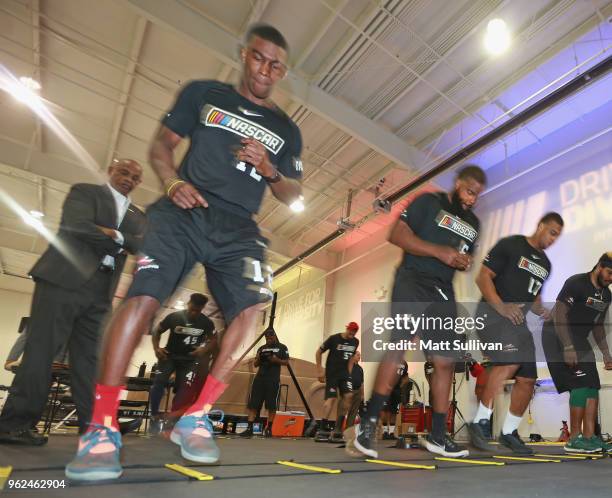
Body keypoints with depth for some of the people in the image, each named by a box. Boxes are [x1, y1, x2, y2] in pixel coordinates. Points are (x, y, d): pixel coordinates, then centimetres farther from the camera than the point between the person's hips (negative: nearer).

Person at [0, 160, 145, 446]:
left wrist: (113, 235, -10)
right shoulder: (84, 192, 8)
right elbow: (77, 227, -11)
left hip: (99, 293, 5)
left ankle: (91, 424, 5)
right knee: (41, 350, -4)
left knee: (90, 358, 3)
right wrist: (119, 240, -4)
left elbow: (143, 245, 2)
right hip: (63, 280, -4)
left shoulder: (137, 216, 20)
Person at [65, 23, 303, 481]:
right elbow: (162, 143, 13)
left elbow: (292, 196, 15)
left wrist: (269, 168, -5)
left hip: (238, 229, 2)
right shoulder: (203, 93, 15)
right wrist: (173, 182, -8)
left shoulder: (287, 131, 17)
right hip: (184, 214, -1)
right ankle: (102, 427, -8)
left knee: (253, 306, -20)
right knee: (143, 296, -20)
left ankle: (196, 417, -7)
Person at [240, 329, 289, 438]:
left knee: (271, 405, 0)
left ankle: (269, 429, 10)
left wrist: (276, 360, -15)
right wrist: (258, 358, -5)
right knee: (253, 404, -3)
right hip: (259, 378, 4)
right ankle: (249, 428, -2)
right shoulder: (262, 348, 17)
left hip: (273, 379, -3)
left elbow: (286, 362, 2)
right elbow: (255, 364, 17)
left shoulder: (282, 347, 6)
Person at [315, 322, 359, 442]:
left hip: (344, 373, 5)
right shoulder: (334, 338, -11)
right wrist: (320, 370, -7)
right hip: (331, 373, -5)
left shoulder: (355, 342, 4)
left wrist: (349, 372, 10)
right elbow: (319, 352, -4)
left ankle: (337, 429, 3)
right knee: (331, 398, -12)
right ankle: (323, 430, -6)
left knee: (348, 396, -7)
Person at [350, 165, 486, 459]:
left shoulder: (473, 223, 21)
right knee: (399, 346, -20)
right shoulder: (429, 202, 2)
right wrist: (439, 251, -17)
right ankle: (369, 423, -12)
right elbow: (397, 235, -9)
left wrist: (464, 263, 2)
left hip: (442, 292, 7)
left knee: (445, 361, 5)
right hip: (412, 281, -6)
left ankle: (438, 436, 17)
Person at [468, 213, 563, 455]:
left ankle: (509, 432, 24)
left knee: (527, 379, 6)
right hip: (492, 312, -8)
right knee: (510, 361, -29)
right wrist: (501, 306, -24)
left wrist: (542, 311, 5)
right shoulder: (510, 245, -4)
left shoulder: (545, 263, 19)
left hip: (518, 320, 9)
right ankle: (480, 422, -17)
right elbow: (482, 277, -11)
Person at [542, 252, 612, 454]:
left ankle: (589, 436, 12)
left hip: (580, 340, 9)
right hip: (558, 337, -9)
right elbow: (559, 315, -20)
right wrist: (568, 348, -25)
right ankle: (574, 439, -6)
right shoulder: (576, 283, -16)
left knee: (593, 387, 4)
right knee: (581, 384, -14)